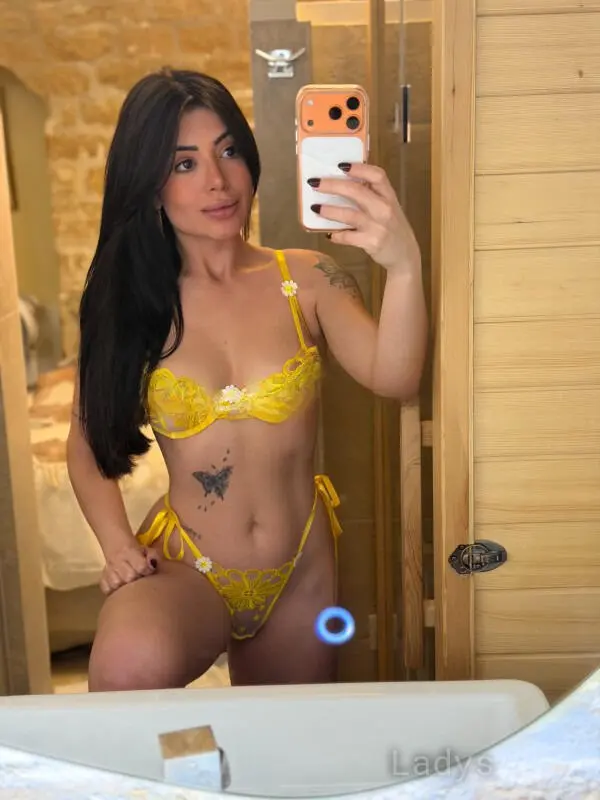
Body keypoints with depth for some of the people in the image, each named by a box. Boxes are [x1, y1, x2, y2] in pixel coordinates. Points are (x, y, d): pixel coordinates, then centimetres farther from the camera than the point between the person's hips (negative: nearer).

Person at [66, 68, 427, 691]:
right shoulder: (125, 304, -6)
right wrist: (117, 545, -11)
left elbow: (393, 378, -23)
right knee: (130, 668, -34)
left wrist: (403, 266, -40)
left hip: (300, 573, 2)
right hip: (183, 568, -1)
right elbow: (88, 444, 4)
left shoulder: (306, 279, -7)